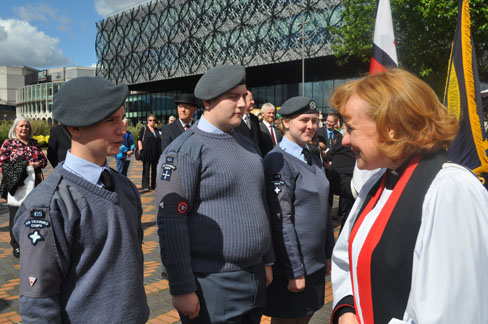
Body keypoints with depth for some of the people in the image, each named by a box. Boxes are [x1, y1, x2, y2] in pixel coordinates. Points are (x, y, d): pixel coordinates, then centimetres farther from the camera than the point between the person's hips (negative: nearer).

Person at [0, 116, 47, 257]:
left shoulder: (34, 143, 13)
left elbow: (44, 160, 14)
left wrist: (38, 164, -7)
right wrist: (19, 168, -13)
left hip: (34, 186, 4)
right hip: (16, 186, -4)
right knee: (16, 216, 3)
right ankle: (16, 246, 15)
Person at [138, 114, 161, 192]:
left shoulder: (157, 130, 16)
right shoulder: (144, 129, 3)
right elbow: (139, 139, -1)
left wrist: (160, 152, 12)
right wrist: (141, 149, -12)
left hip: (156, 153, 5)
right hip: (146, 152, -5)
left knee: (154, 169, 8)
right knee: (146, 169, -7)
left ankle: (154, 185, 16)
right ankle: (145, 186, -9)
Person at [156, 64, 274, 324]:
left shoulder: (247, 145, 11)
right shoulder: (185, 150, -13)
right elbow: (171, 223, -16)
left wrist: (267, 261, 16)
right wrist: (182, 289, -15)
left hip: (255, 278, 7)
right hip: (212, 285, -7)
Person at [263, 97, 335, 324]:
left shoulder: (313, 160, 9)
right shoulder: (277, 161, -18)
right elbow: (281, 221, -20)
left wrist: (329, 254, 13)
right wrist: (295, 271, -18)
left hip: (316, 261, 8)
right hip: (291, 264, -8)